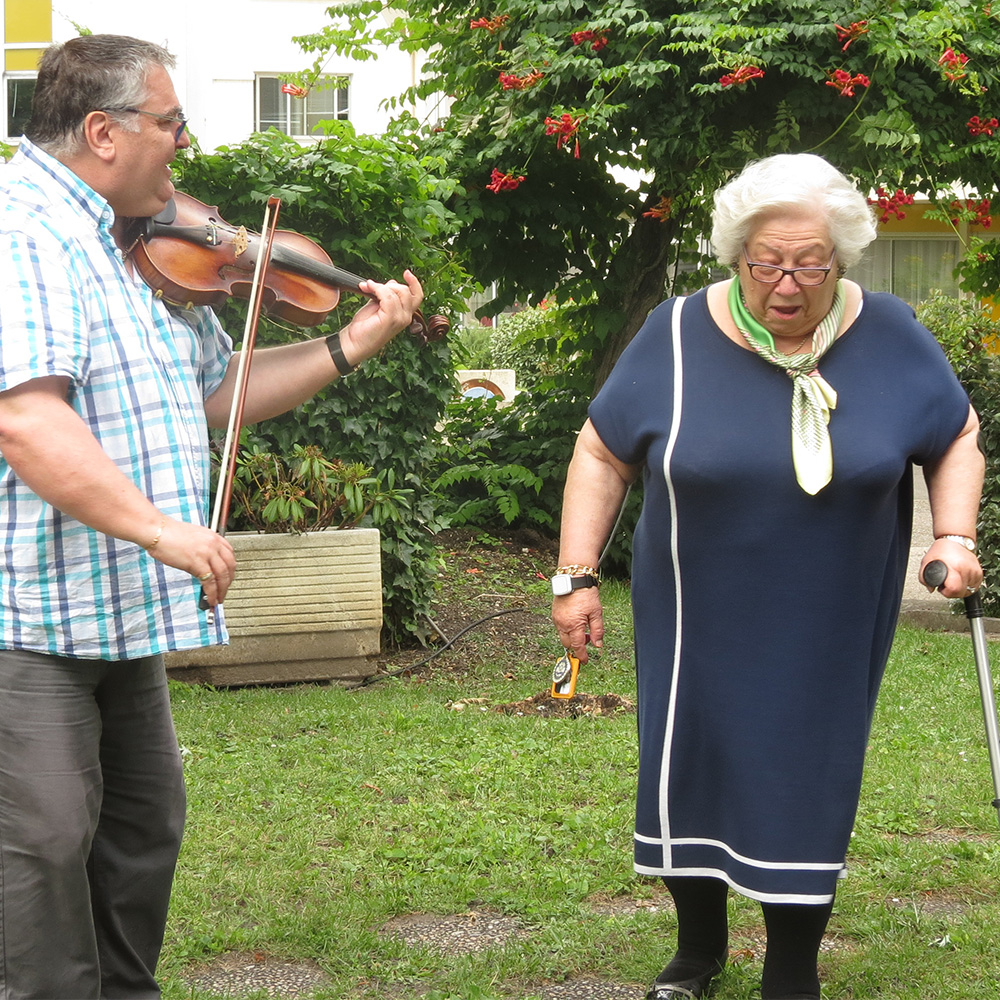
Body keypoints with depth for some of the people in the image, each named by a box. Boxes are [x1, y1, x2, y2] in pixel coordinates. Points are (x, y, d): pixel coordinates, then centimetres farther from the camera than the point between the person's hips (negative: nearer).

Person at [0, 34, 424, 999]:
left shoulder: (148, 250, 13)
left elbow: (214, 392, 21)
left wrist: (350, 345, 14)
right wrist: (157, 528, -33)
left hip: (117, 605, 10)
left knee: (143, 827, 18)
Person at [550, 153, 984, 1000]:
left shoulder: (889, 338, -7)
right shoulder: (678, 337, -9)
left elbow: (957, 437, 7)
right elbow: (603, 454, -1)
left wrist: (955, 533, -8)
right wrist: (576, 574, -5)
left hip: (829, 634, 0)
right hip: (699, 626, 1)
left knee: (807, 792, 4)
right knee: (687, 779, 8)